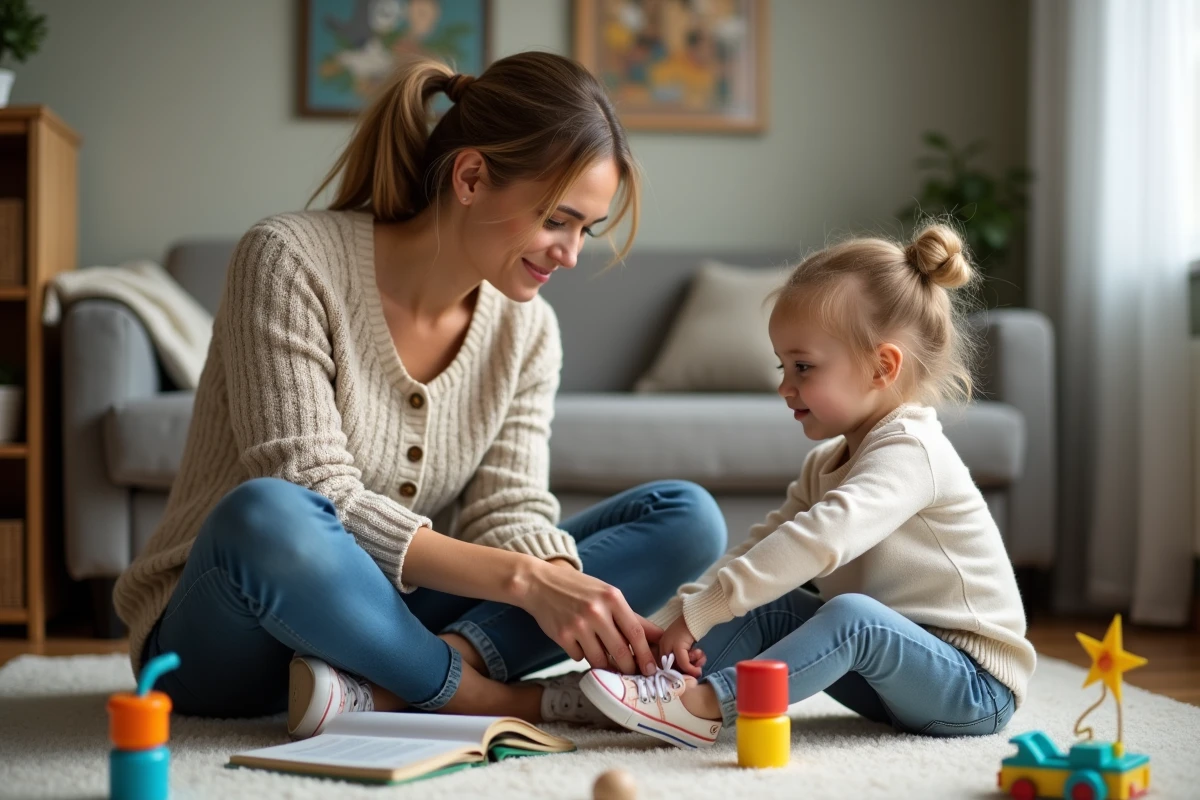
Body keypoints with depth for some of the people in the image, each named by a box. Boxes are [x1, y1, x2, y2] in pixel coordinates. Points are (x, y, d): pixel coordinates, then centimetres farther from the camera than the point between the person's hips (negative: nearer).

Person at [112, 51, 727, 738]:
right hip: (228, 634, -5)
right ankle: (496, 699, -21)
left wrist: (603, 617, -27)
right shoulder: (291, 261, -16)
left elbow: (510, 515, -6)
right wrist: (524, 578, -30)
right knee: (266, 518, -41)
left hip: (386, 618, 6)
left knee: (688, 516, -9)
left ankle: (383, 690, -26)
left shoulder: (526, 328, 1)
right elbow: (316, 501, -23)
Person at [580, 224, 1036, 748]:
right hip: (886, 671, 9)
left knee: (852, 615, -34)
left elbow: (820, 539, -34)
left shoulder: (908, 451, -19)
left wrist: (698, 613, -36)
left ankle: (705, 704, -38)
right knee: (769, 607, -4)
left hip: (976, 687, -9)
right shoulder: (827, 463, 12)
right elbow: (761, 546, 7)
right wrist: (674, 617, -9)